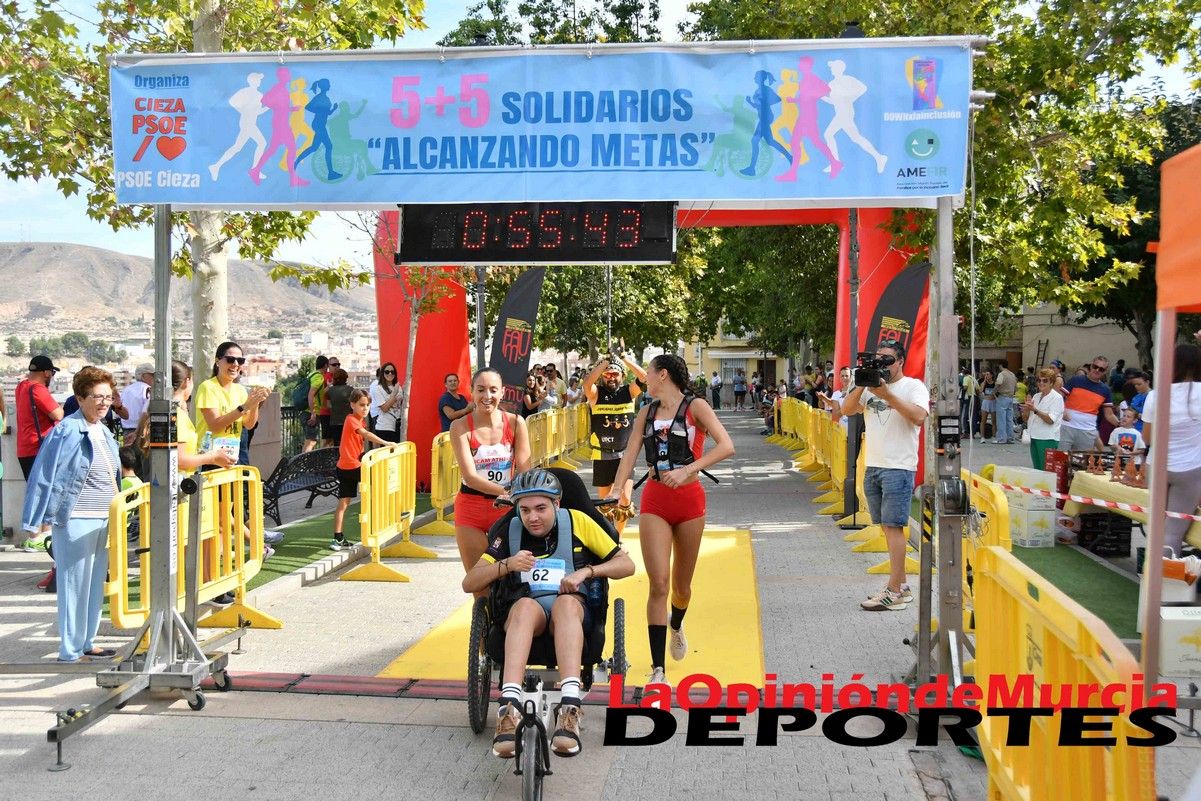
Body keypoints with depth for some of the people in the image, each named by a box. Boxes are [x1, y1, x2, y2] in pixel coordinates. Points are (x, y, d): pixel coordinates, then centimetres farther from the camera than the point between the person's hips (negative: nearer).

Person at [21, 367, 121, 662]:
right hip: (76, 521, -8)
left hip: (104, 520, 8)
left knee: (95, 584, 14)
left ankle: (86, 643, 24)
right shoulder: (66, 431, -13)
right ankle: (70, 652, 8)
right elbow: (44, 475, -13)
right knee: (76, 585, -1)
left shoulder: (104, 432, 11)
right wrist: (38, 518, -14)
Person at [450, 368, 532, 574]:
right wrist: (507, 492, -29)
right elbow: (470, 476, -16)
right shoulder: (460, 426, -8)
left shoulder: (515, 423, -4)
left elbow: (524, 472, -6)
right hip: (471, 509, -1)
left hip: (506, 509, 1)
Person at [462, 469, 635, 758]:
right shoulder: (510, 532, 8)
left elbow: (626, 564, 7)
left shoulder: (577, 521, 6)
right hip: (524, 614, 1)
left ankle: (569, 710, -52)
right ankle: (510, 707, -50)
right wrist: (507, 564, -14)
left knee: (566, 603, -37)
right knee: (525, 605, -36)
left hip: (575, 613, 0)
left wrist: (586, 571, -11)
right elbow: (469, 583, 3)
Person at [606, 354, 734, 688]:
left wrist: (687, 470, -27)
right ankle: (658, 670, -8)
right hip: (654, 501, 2)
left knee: (682, 583, 13)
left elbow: (726, 446, -17)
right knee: (659, 583, -9)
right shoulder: (647, 412, 9)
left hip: (689, 499, -2)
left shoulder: (695, 407, -6)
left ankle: (676, 626, 48)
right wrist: (615, 491, -10)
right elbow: (630, 454, 5)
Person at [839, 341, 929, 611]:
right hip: (872, 467, 7)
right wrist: (862, 385, -7)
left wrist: (887, 394, -20)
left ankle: (893, 593, -5)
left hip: (898, 468, -6)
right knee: (887, 527, 10)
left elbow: (919, 416, -19)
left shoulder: (913, 386, -3)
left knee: (894, 526, -8)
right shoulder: (871, 386, 15)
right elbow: (847, 410, 6)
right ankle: (902, 586, 19)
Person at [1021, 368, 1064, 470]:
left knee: (1046, 470, -7)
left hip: (1048, 439, -7)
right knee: (1037, 469, 12)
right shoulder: (1036, 396, 13)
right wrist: (1027, 409, -5)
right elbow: (1025, 418, 15)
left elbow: (1050, 420, -17)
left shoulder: (1057, 398, -6)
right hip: (1034, 437, 7)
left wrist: (1035, 410, -26)